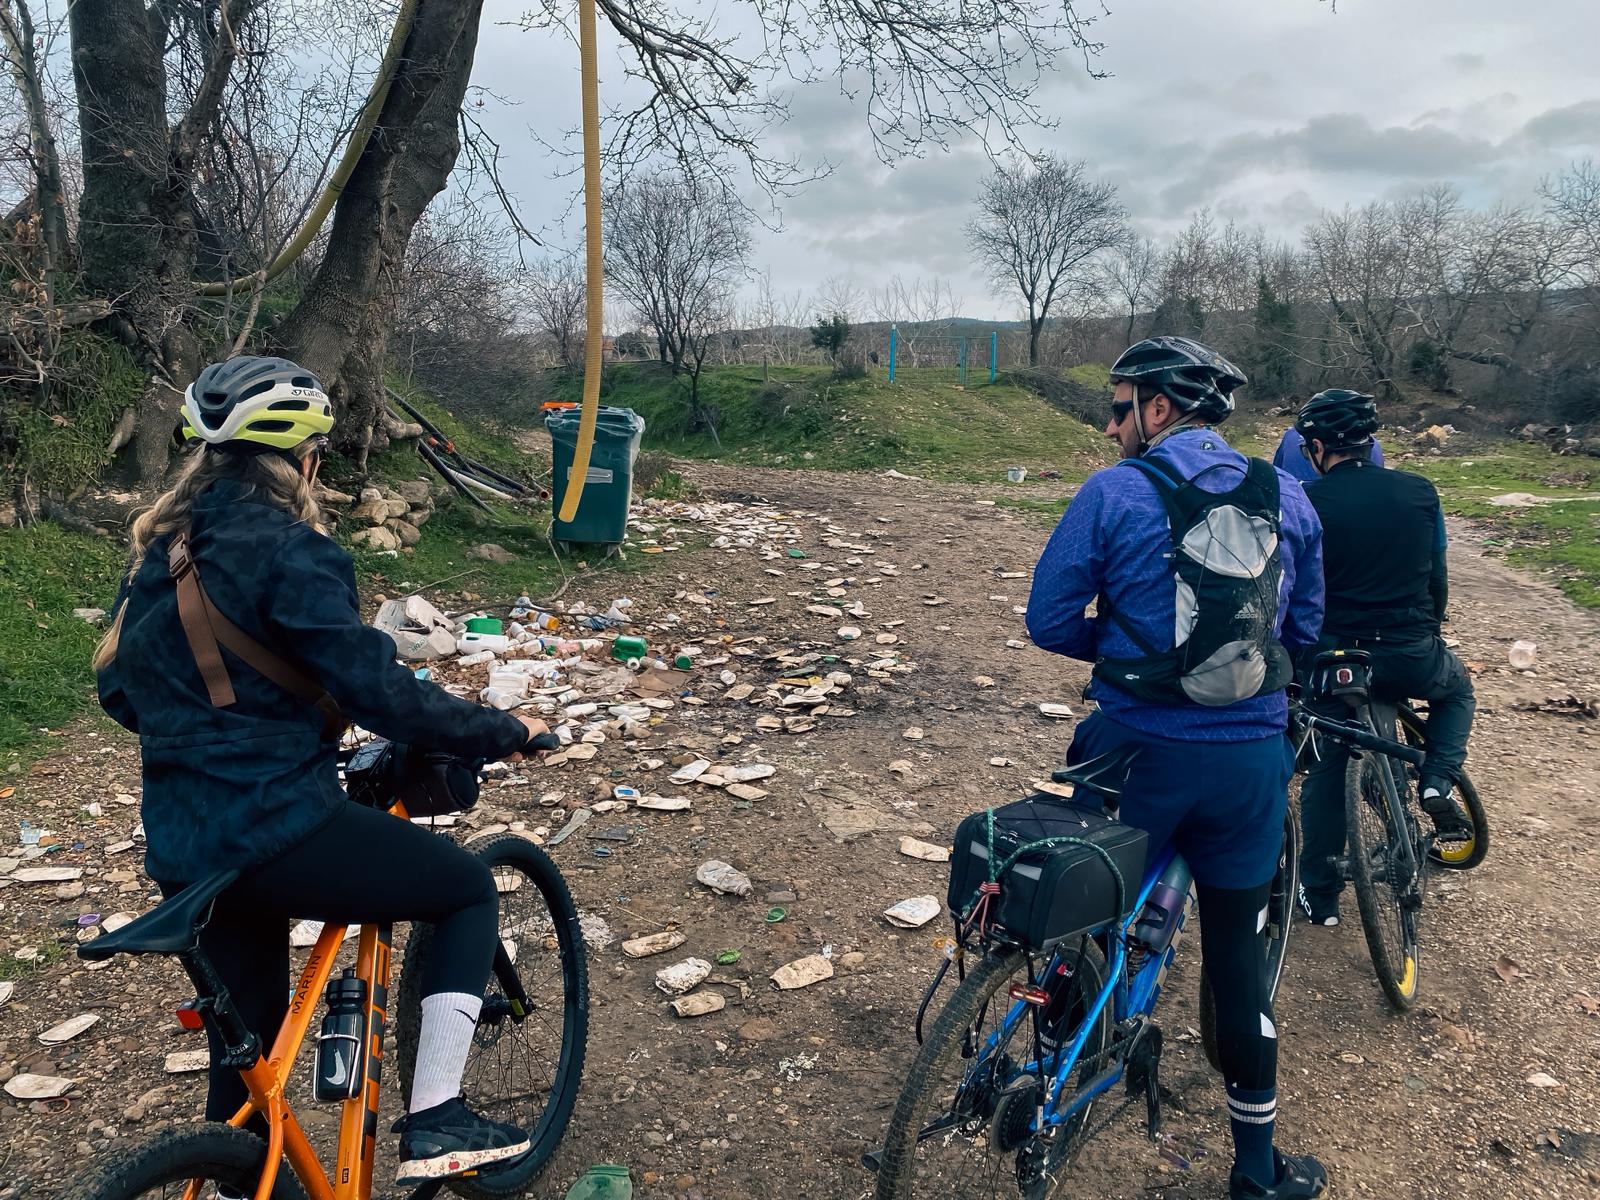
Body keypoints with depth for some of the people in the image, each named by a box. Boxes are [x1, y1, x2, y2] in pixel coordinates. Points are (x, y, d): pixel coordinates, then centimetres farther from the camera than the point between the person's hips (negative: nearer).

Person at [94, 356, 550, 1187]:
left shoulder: (164, 545, 10)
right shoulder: (285, 551, -16)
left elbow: (121, 690, 18)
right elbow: (381, 693, -21)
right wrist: (502, 732, -10)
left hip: (180, 846, 8)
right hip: (277, 830, -8)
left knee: (251, 1032, 22)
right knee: (470, 891, 9)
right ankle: (434, 1125, 5)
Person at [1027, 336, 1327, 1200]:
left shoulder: (1114, 493, -9)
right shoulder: (1287, 500, 3)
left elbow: (1049, 620, -8)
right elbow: (1303, 626, 12)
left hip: (1140, 750, -3)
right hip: (1253, 762, 3)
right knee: (1238, 951, 14)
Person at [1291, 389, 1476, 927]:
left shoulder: (1305, 502, -8)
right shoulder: (1420, 491, 1)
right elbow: (1438, 578, 10)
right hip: (1412, 657, 2)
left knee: (1326, 771, 17)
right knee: (1457, 687, 36)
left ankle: (1320, 896, 23)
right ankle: (1438, 782, 14)